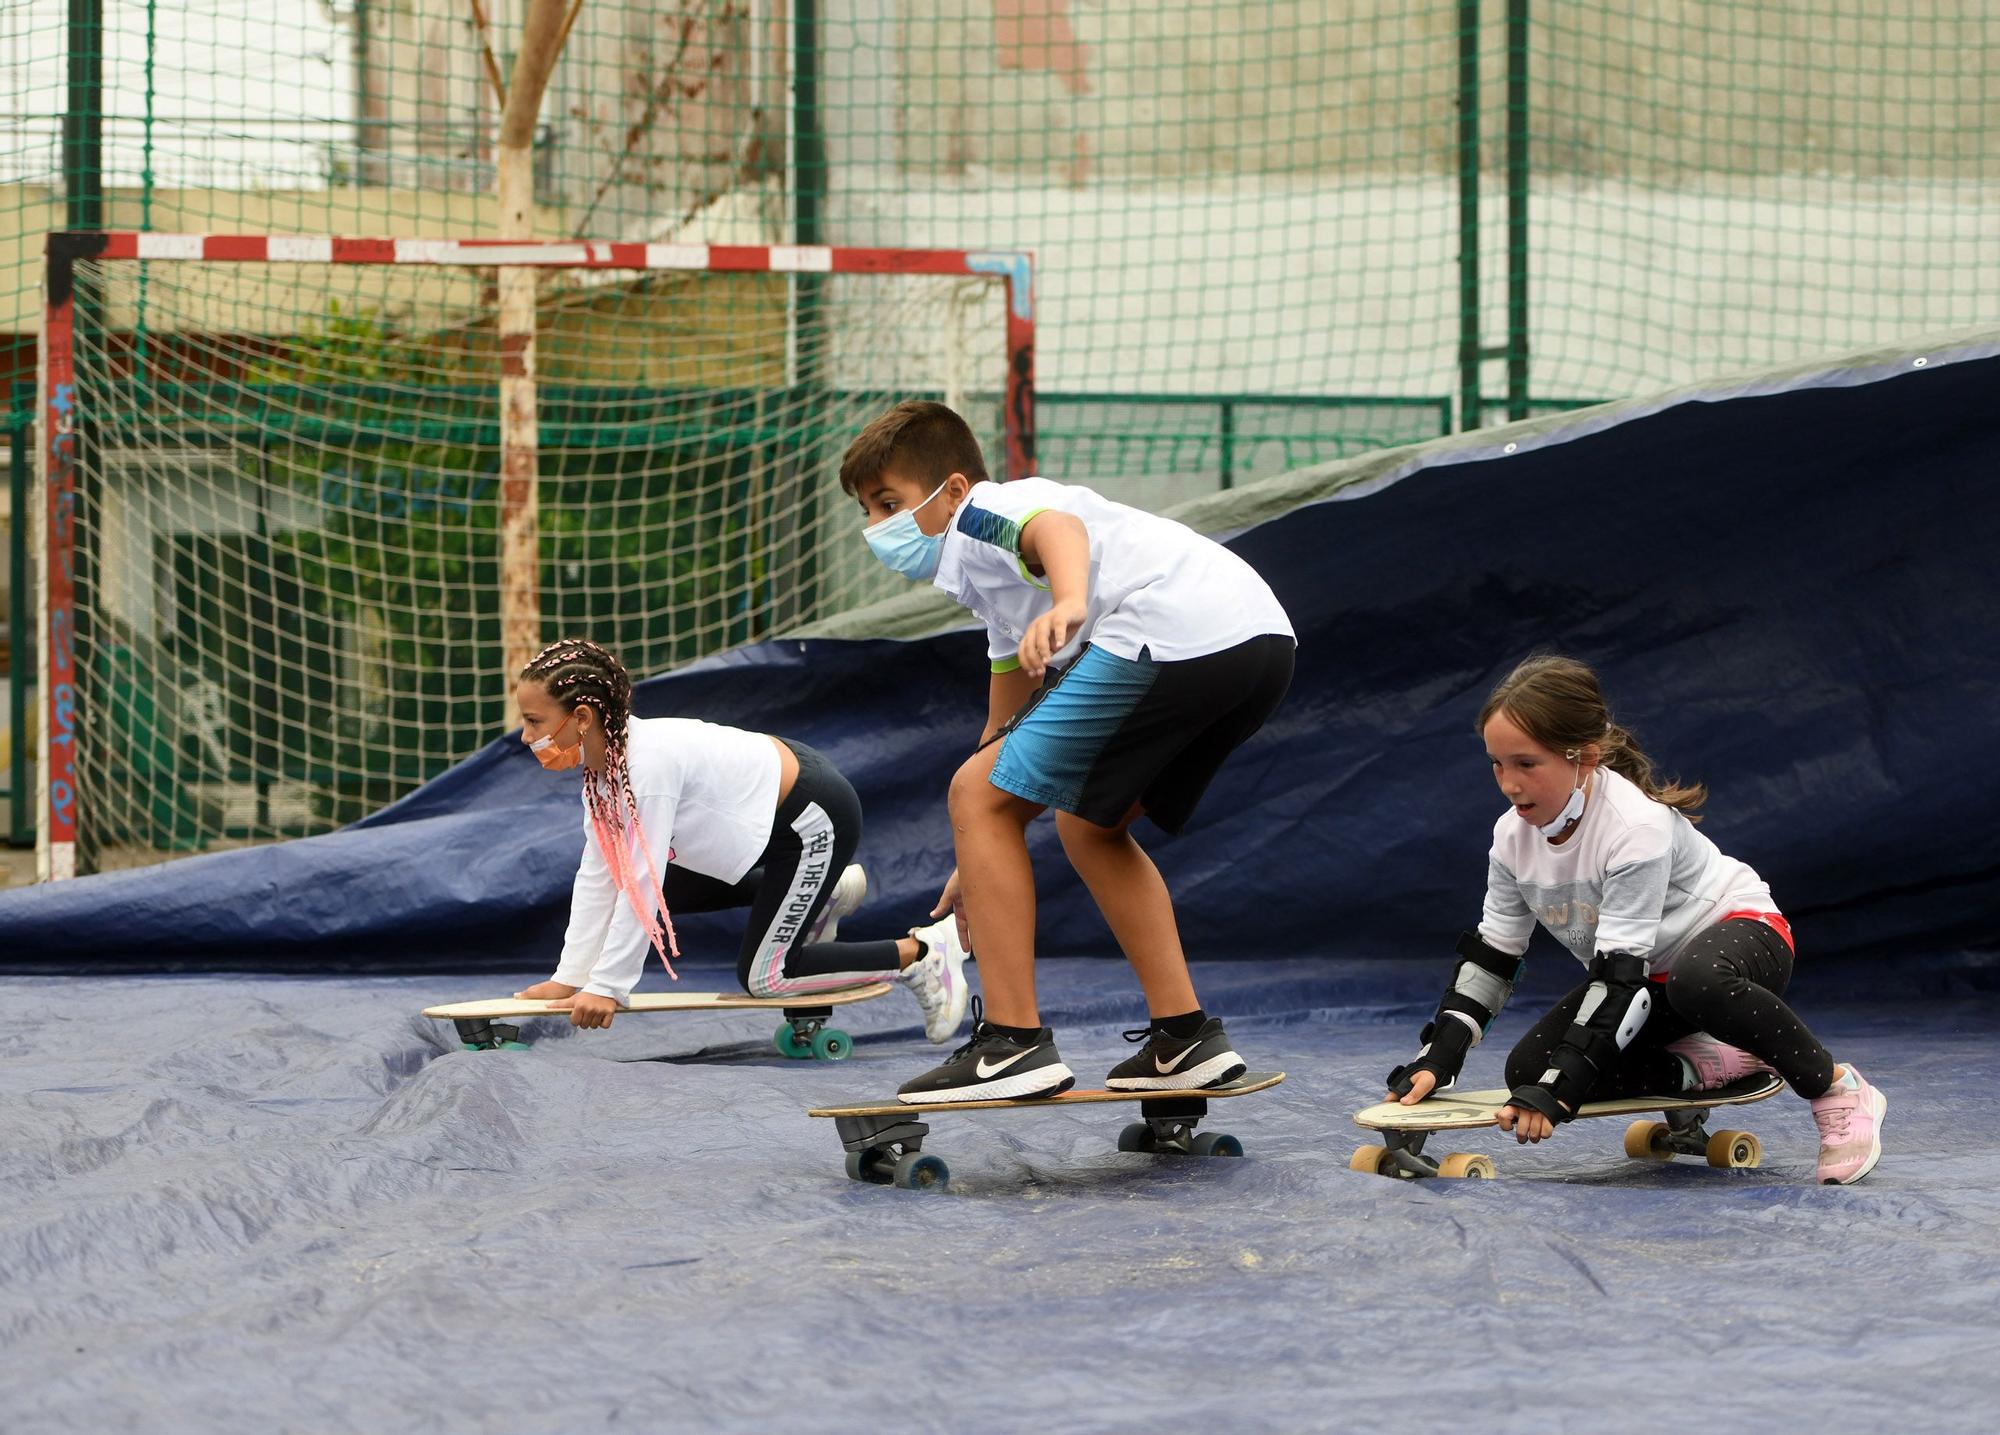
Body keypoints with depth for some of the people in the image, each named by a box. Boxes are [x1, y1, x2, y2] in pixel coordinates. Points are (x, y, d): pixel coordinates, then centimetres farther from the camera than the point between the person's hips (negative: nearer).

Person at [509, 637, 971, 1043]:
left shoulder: (649, 763, -32)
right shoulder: (600, 763, -5)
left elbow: (640, 886, -31)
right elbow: (597, 874, 0)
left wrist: (605, 988, -26)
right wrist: (569, 978, -2)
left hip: (816, 819, -10)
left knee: (763, 976, -5)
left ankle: (920, 952, 5)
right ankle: (820, 896, 26)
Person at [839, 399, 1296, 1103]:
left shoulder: (980, 515, 6)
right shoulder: (991, 572, 36)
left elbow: (1059, 527, -19)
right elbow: (1010, 722, 46)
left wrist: (1069, 604, -42)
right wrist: (981, 863, 54)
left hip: (1174, 636, -10)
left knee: (978, 796, -4)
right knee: (1089, 824, 29)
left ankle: (1014, 1042, -4)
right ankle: (1185, 1037, 22)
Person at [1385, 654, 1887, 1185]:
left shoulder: (1637, 826, -32)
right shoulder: (1514, 836, -11)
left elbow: (1621, 975, -35)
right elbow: (1490, 956, -1)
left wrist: (1558, 1087, -39)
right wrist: (1435, 1062, -13)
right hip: (1646, 979, 7)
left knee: (1697, 980, -45)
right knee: (1527, 1071, -16)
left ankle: (1837, 1088, -24)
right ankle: (1708, 1069, -8)